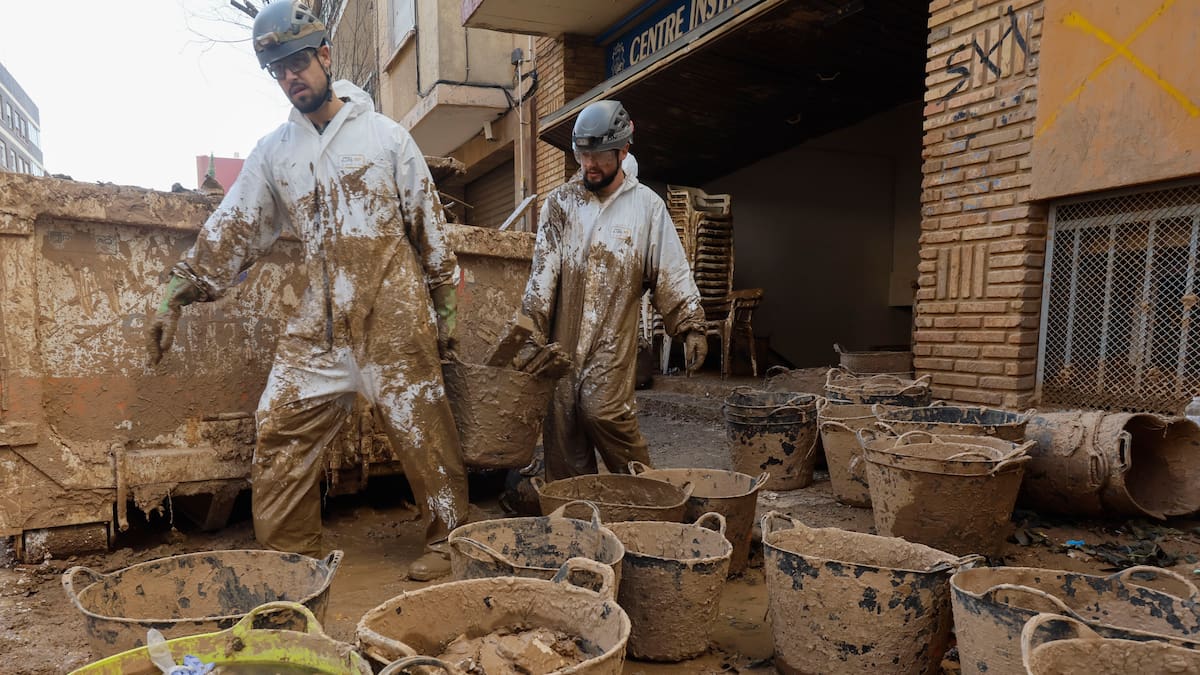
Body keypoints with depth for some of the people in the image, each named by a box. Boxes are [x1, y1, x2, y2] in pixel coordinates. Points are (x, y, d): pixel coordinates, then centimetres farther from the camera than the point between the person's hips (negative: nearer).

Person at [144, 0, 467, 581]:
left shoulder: (385, 135, 2)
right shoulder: (273, 151, 12)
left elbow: (429, 226, 3)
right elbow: (232, 228, 11)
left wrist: (445, 308, 2)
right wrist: (177, 296, 5)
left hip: (394, 316, -4)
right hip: (318, 321, 4)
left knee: (422, 431, -1)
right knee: (279, 429, 2)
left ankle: (446, 543, 16)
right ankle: (288, 556, 17)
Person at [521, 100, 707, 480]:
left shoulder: (647, 205, 5)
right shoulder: (559, 202, 9)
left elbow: (672, 273, 3)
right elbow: (544, 266, 1)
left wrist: (692, 327, -4)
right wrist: (531, 320, -9)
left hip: (613, 337, -2)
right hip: (562, 335, 3)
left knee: (603, 410, -15)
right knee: (561, 422, 3)